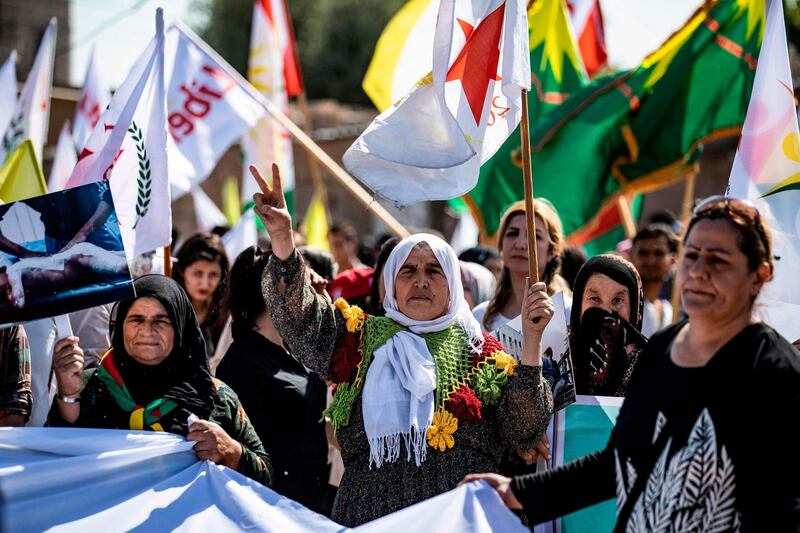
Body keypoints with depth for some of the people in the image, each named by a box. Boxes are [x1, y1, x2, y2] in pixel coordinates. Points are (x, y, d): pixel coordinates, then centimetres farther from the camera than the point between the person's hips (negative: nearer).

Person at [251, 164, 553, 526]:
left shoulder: (482, 356, 12)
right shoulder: (361, 339, 14)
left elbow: (522, 431, 0)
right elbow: (299, 316, -1)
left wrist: (531, 340, -9)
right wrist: (282, 240, -16)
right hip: (369, 518, 1)